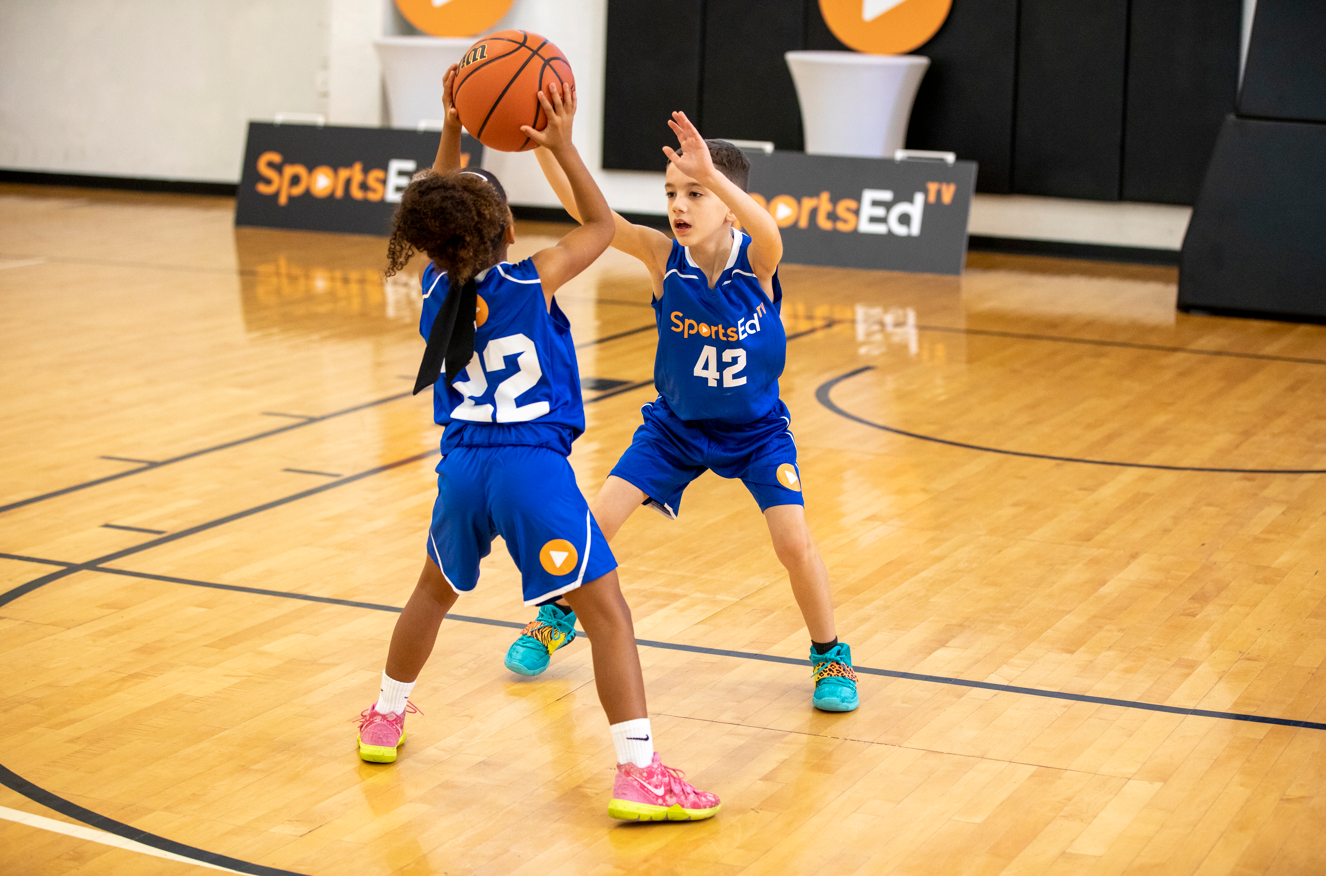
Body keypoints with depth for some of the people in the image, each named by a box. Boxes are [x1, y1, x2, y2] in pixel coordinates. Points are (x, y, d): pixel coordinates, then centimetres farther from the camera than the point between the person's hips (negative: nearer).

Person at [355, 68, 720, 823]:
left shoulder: (437, 287, 2)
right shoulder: (531, 283, -10)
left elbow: (437, 211, 21)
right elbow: (603, 226, 4)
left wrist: (452, 132, 13)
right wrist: (562, 147, -2)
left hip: (464, 465, 5)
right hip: (534, 469, -5)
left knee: (435, 591, 29)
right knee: (607, 611, -2)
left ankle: (385, 720, 44)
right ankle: (640, 773, -9)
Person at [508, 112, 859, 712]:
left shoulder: (758, 259, -25)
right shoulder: (662, 256, -19)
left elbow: (766, 228, -50)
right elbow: (585, 209, -31)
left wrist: (710, 173, -68)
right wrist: (546, 144, -47)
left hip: (756, 430, -2)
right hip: (675, 423, 2)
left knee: (794, 542, -15)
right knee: (597, 517, -2)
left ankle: (830, 655, 11)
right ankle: (558, 616, 27)